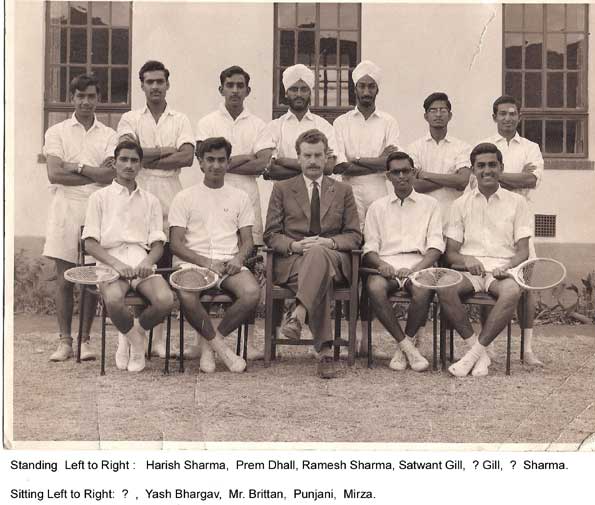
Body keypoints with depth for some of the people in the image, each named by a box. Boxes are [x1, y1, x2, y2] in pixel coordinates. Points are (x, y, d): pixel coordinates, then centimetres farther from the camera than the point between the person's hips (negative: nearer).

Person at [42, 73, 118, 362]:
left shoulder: (108, 135, 9)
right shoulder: (57, 132, 7)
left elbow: (111, 175, -5)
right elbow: (54, 174, -6)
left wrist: (75, 167, -8)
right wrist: (95, 173, -8)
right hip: (65, 209, -1)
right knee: (64, 279, 0)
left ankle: (85, 339, 10)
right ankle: (65, 340, 7)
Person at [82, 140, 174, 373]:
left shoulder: (150, 201, 21)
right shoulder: (100, 197, 13)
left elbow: (158, 244, 13)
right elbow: (90, 243, 4)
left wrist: (147, 262, -10)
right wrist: (116, 264, -13)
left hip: (142, 264, 2)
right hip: (110, 263, -2)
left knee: (165, 300, -29)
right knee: (113, 300, -36)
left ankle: (135, 331, 4)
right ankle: (134, 337, -2)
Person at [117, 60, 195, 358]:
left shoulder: (180, 121, 13)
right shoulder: (130, 119, 12)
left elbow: (187, 157, -4)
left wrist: (146, 159, -4)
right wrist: (164, 151, -2)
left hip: (170, 203, 1)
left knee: (164, 270, 0)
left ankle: (159, 336, 7)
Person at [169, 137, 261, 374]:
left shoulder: (240, 197, 18)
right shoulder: (185, 197, 10)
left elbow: (247, 240, 15)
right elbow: (176, 243, 1)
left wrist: (239, 258, -9)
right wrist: (206, 263, -14)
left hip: (229, 263, 2)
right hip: (193, 262, -2)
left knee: (252, 292, -30)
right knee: (186, 296, -36)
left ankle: (209, 342, -9)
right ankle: (219, 345, -12)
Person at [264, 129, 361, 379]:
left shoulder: (343, 191, 20)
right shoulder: (282, 189, 17)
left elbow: (354, 236, 12)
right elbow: (271, 235, 9)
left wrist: (330, 242, -11)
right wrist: (294, 245, -14)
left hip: (333, 259, 1)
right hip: (291, 261, 0)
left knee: (318, 252, -40)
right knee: (321, 280, -38)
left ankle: (298, 314, -53)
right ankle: (325, 351, -45)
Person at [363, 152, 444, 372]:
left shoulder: (429, 204, 18)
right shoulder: (378, 207, 22)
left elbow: (436, 246, 6)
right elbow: (369, 247, 12)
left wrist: (415, 270, -13)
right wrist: (381, 264, -12)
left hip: (418, 264, -1)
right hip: (387, 264, 1)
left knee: (423, 291, -36)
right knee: (375, 288, -34)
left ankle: (403, 346, -14)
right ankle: (407, 346, -21)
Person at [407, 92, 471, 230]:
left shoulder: (462, 147, 7)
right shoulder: (415, 147, 8)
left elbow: (463, 181, -9)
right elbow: (412, 185, -5)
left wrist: (426, 175, -5)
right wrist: (449, 179, -7)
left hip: (452, 219, 0)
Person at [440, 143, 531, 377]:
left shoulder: (516, 202, 12)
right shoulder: (461, 204, 14)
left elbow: (523, 251, 6)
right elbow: (450, 252, 9)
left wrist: (507, 267, -16)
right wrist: (466, 260, -14)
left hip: (502, 271, -1)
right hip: (470, 270, 1)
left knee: (512, 291, -36)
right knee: (445, 289, -32)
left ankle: (475, 352, -29)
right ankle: (480, 353, -23)